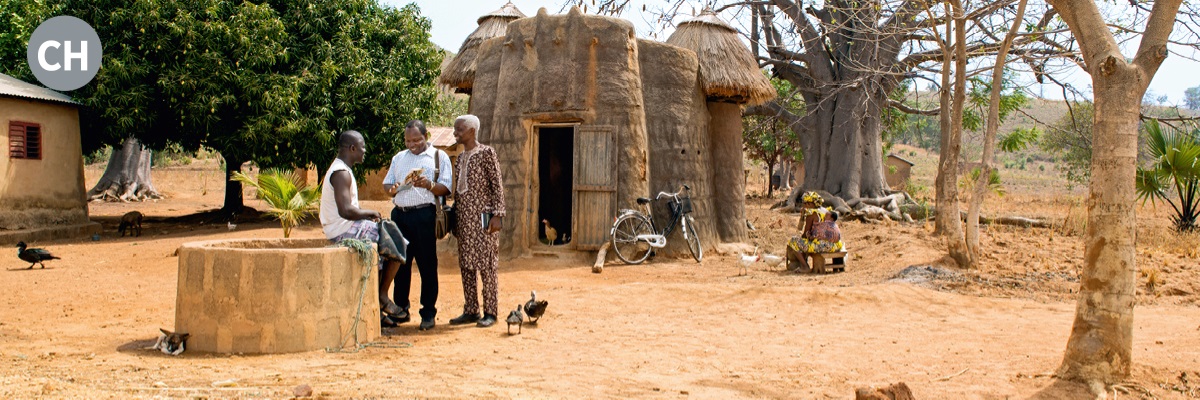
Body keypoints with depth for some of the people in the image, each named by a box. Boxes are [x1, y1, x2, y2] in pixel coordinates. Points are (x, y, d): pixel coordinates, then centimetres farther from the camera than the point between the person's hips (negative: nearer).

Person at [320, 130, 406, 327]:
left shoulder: (340, 169, 16)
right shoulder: (341, 173, -17)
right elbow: (345, 210, -28)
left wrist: (366, 215, 6)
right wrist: (369, 213, -13)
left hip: (342, 230, 10)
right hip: (346, 232, -10)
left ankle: (376, 307, 13)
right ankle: (382, 296, 6)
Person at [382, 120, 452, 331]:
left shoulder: (439, 157, 6)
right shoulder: (399, 158, 21)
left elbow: (445, 188, -1)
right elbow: (386, 183, 21)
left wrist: (429, 185, -20)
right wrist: (393, 188, -3)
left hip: (424, 214, -4)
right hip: (400, 213, 5)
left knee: (427, 265, -2)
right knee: (400, 263, 8)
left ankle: (428, 313, 4)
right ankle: (400, 310, 18)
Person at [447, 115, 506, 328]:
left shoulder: (486, 153, -5)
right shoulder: (461, 158, 15)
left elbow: (497, 185, -9)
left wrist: (497, 215, -16)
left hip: (482, 217, -7)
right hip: (464, 218, 7)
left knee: (486, 265, -4)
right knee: (466, 265, 8)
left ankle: (490, 312, 1)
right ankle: (470, 311, 15)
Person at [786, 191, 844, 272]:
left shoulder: (812, 213, -8)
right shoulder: (827, 211, 17)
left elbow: (805, 234, -4)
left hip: (822, 245, -10)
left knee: (793, 242, 0)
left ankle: (804, 266, 2)